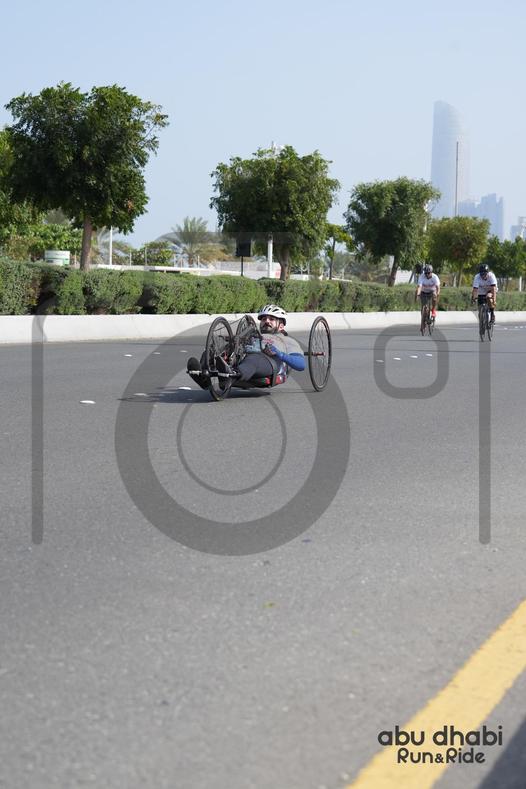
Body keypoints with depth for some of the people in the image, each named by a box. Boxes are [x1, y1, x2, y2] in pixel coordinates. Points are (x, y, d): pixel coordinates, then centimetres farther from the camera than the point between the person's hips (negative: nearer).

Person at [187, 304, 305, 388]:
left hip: (269, 361, -5)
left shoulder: (287, 341, 32)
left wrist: (279, 354, -4)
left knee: (253, 359, -42)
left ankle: (234, 373, -75)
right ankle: (203, 377, -55)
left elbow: (301, 364, 12)